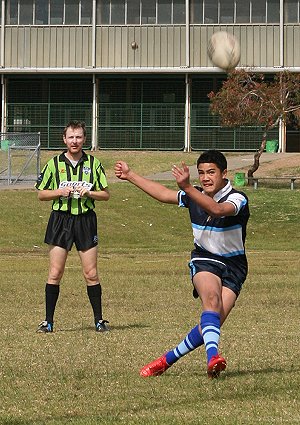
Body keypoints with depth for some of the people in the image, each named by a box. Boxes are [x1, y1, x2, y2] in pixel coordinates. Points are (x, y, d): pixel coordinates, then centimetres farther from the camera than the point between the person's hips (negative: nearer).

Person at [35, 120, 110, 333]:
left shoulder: (93, 163, 6)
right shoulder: (54, 163, 4)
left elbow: (106, 194, 9)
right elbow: (41, 194, 8)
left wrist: (89, 192, -10)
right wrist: (60, 192, -10)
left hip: (86, 220, 0)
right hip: (60, 220, 0)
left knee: (91, 274, 0)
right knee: (55, 274, -2)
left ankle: (99, 319, 9)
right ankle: (48, 321, 4)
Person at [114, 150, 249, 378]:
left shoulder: (238, 199, -17)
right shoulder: (194, 195, 0)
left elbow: (217, 209, -40)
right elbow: (164, 194, 17)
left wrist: (187, 187, -50)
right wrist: (130, 175, 22)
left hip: (233, 267, -2)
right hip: (204, 260, 2)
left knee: (213, 322, -16)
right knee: (212, 301, -31)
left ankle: (168, 359, 0)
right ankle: (213, 356, -50)